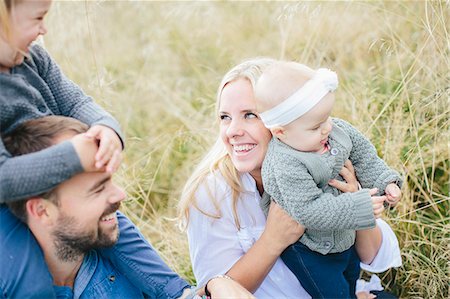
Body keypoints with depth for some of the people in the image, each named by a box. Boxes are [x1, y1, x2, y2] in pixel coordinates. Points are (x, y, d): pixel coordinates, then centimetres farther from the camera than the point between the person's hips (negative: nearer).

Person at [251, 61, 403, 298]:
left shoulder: (339, 130, -14)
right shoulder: (284, 168, -38)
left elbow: (363, 154, 4)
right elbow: (309, 211, -39)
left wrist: (385, 181, -7)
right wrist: (360, 208, -38)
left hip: (343, 234, 8)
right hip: (308, 251, -8)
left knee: (352, 272, 32)